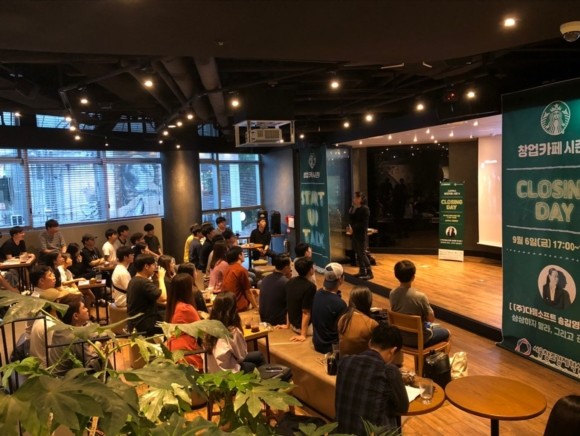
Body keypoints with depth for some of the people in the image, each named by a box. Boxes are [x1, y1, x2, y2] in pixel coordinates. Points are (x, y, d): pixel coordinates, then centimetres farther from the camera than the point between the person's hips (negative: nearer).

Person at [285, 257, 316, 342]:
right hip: (307, 326, -7)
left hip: (293, 325, 8)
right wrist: (303, 335, -22)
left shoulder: (290, 282, -2)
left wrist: (288, 324, 15)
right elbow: (306, 312, -25)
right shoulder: (310, 287, -24)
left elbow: (289, 305, 7)